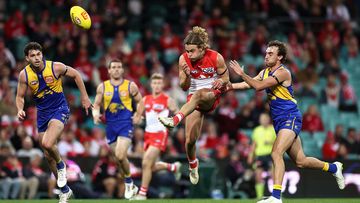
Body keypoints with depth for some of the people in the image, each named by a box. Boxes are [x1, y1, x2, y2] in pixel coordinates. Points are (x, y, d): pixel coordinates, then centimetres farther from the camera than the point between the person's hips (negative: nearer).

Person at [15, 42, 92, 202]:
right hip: (42, 114, 5)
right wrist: (20, 110, -18)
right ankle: (64, 190, 26)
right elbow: (20, 97, 3)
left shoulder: (56, 67, -16)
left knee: (48, 144, -30)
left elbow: (75, 75, 0)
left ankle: (61, 165, 3)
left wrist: (84, 97, 1)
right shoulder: (24, 75, -9)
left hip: (60, 110, -5)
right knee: (48, 156, 9)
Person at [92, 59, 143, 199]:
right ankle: (131, 186, 28)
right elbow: (96, 105, 9)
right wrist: (96, 114, -11)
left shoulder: (130, 86, 0)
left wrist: (138, 116, -3)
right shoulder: (102, 87, 4)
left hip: (126, 125, -4)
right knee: (119, 157, 9)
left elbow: (140, 101, 10)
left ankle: (128, 182, 3)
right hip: (110, 126, 4)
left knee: (120, 156, -20)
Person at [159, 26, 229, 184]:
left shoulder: (216, 58, -12)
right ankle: (193, 166, 23)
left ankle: (175, 120, -54)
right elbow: (184, 87, 0)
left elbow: (226, 79, 3)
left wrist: (221, 81, -21)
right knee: (190, 140, -7)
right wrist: (187, 76, -21)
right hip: (193, 98, 3)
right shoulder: (183, 59, -7)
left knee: (198, 95, -41)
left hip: (212, 95, -3)